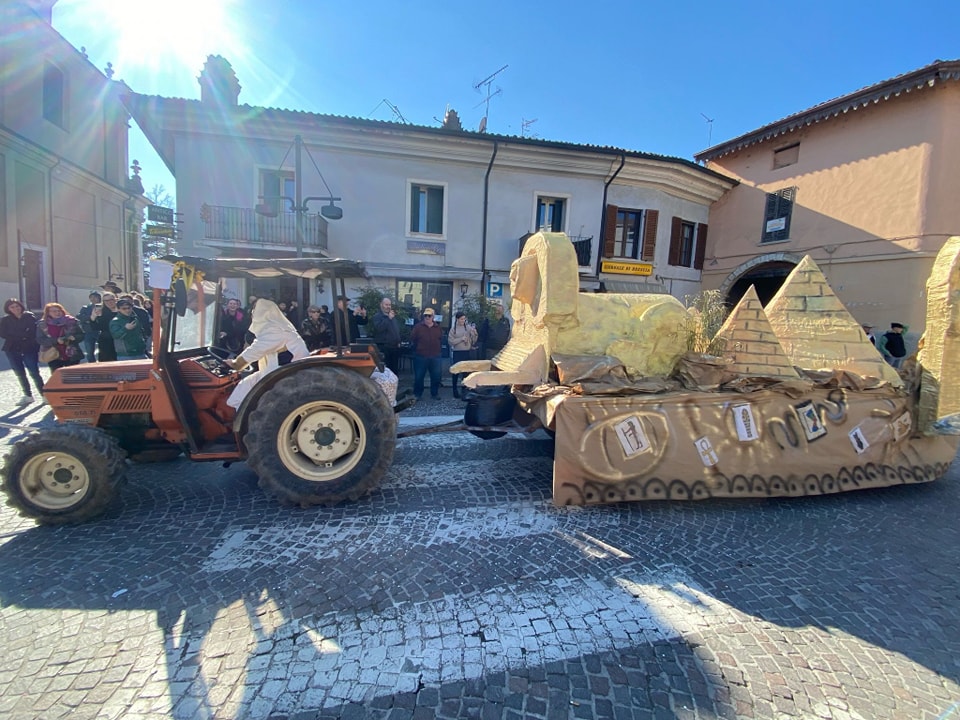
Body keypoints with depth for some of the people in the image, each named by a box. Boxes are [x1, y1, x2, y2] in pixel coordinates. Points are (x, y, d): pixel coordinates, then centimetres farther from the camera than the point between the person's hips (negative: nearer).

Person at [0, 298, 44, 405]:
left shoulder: (30, 317, 1)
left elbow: (36, 330, -5)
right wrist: (22, 336, -11)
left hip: (30, 349, -3)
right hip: (12, 350, 3)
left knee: (34, 373, -9)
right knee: (20, 374, 9)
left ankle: (43, 395, -2)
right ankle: (28, 396, 18)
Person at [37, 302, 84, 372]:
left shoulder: (71, 321, 0)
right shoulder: (42, 324, 1)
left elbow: (81, 335, 3)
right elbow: (40, 339, -6)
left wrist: (74, 337, -20)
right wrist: (56, 340, -21)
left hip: (72, 356, 0)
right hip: (54, 357, 0)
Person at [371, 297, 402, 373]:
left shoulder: (393, 316, 19)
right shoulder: (377, 316, -5)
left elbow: (397, 329, 28)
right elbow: (379, 328, -24)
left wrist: (398, 341, 18)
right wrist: (389, 318, -22)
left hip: (394, 346, 7)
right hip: (383, 347, -7)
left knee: (395, 369, 11)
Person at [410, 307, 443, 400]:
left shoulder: (438, 328, 7)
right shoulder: (418, 327, -2)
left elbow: (441, 340, 13)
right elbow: (412, 339, -2)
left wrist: (436, 348, 6)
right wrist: (419, 347, 3)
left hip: (435, 357, 2)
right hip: (420, 356, -2)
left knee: (436, 376, 6)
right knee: (419, 376, 3)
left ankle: (434, 393, 21)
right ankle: (417, 394, 16)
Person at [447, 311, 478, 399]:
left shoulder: (469, 327, 2)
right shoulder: (453, 329, -1)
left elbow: (473, 341, 4)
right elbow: (450, 341, -8)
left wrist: (474, 334, -15)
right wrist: (461, 339, -15)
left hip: (468, 352, 2)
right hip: (458, 352, -2)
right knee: (456, 371, 5)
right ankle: (455, 390, 17)